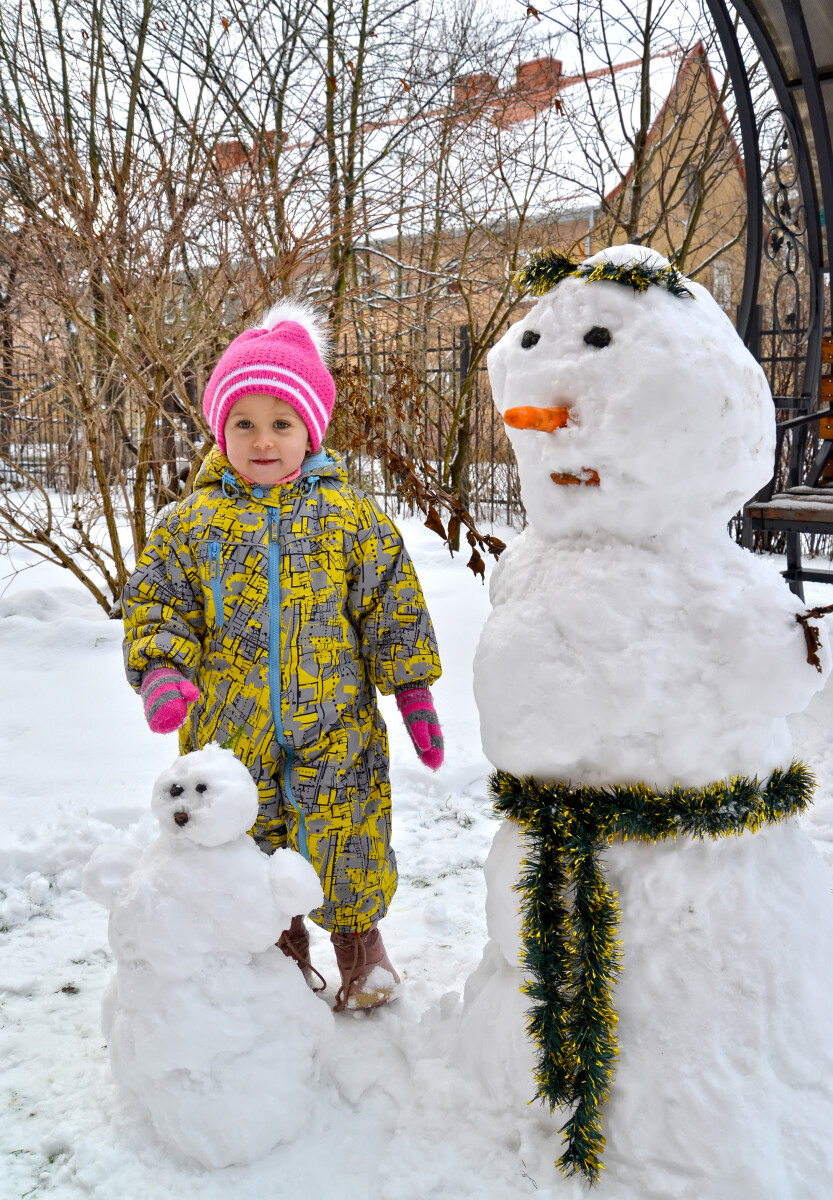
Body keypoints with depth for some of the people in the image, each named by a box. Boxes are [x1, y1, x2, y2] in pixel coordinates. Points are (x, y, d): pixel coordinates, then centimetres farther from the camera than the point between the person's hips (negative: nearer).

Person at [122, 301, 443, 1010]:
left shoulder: (350, 516, -3)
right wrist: (162, 668, -16)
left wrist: (413, 692, 0)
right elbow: (158, 602, 3)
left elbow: (393, 608, 1)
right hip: (230, 727, 2)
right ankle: (282, 951, 39)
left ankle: (359, 940, 34)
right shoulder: (193, 523, 0)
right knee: (250, 848, 14)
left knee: (343, 844, 5)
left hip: (334, 723, -2)